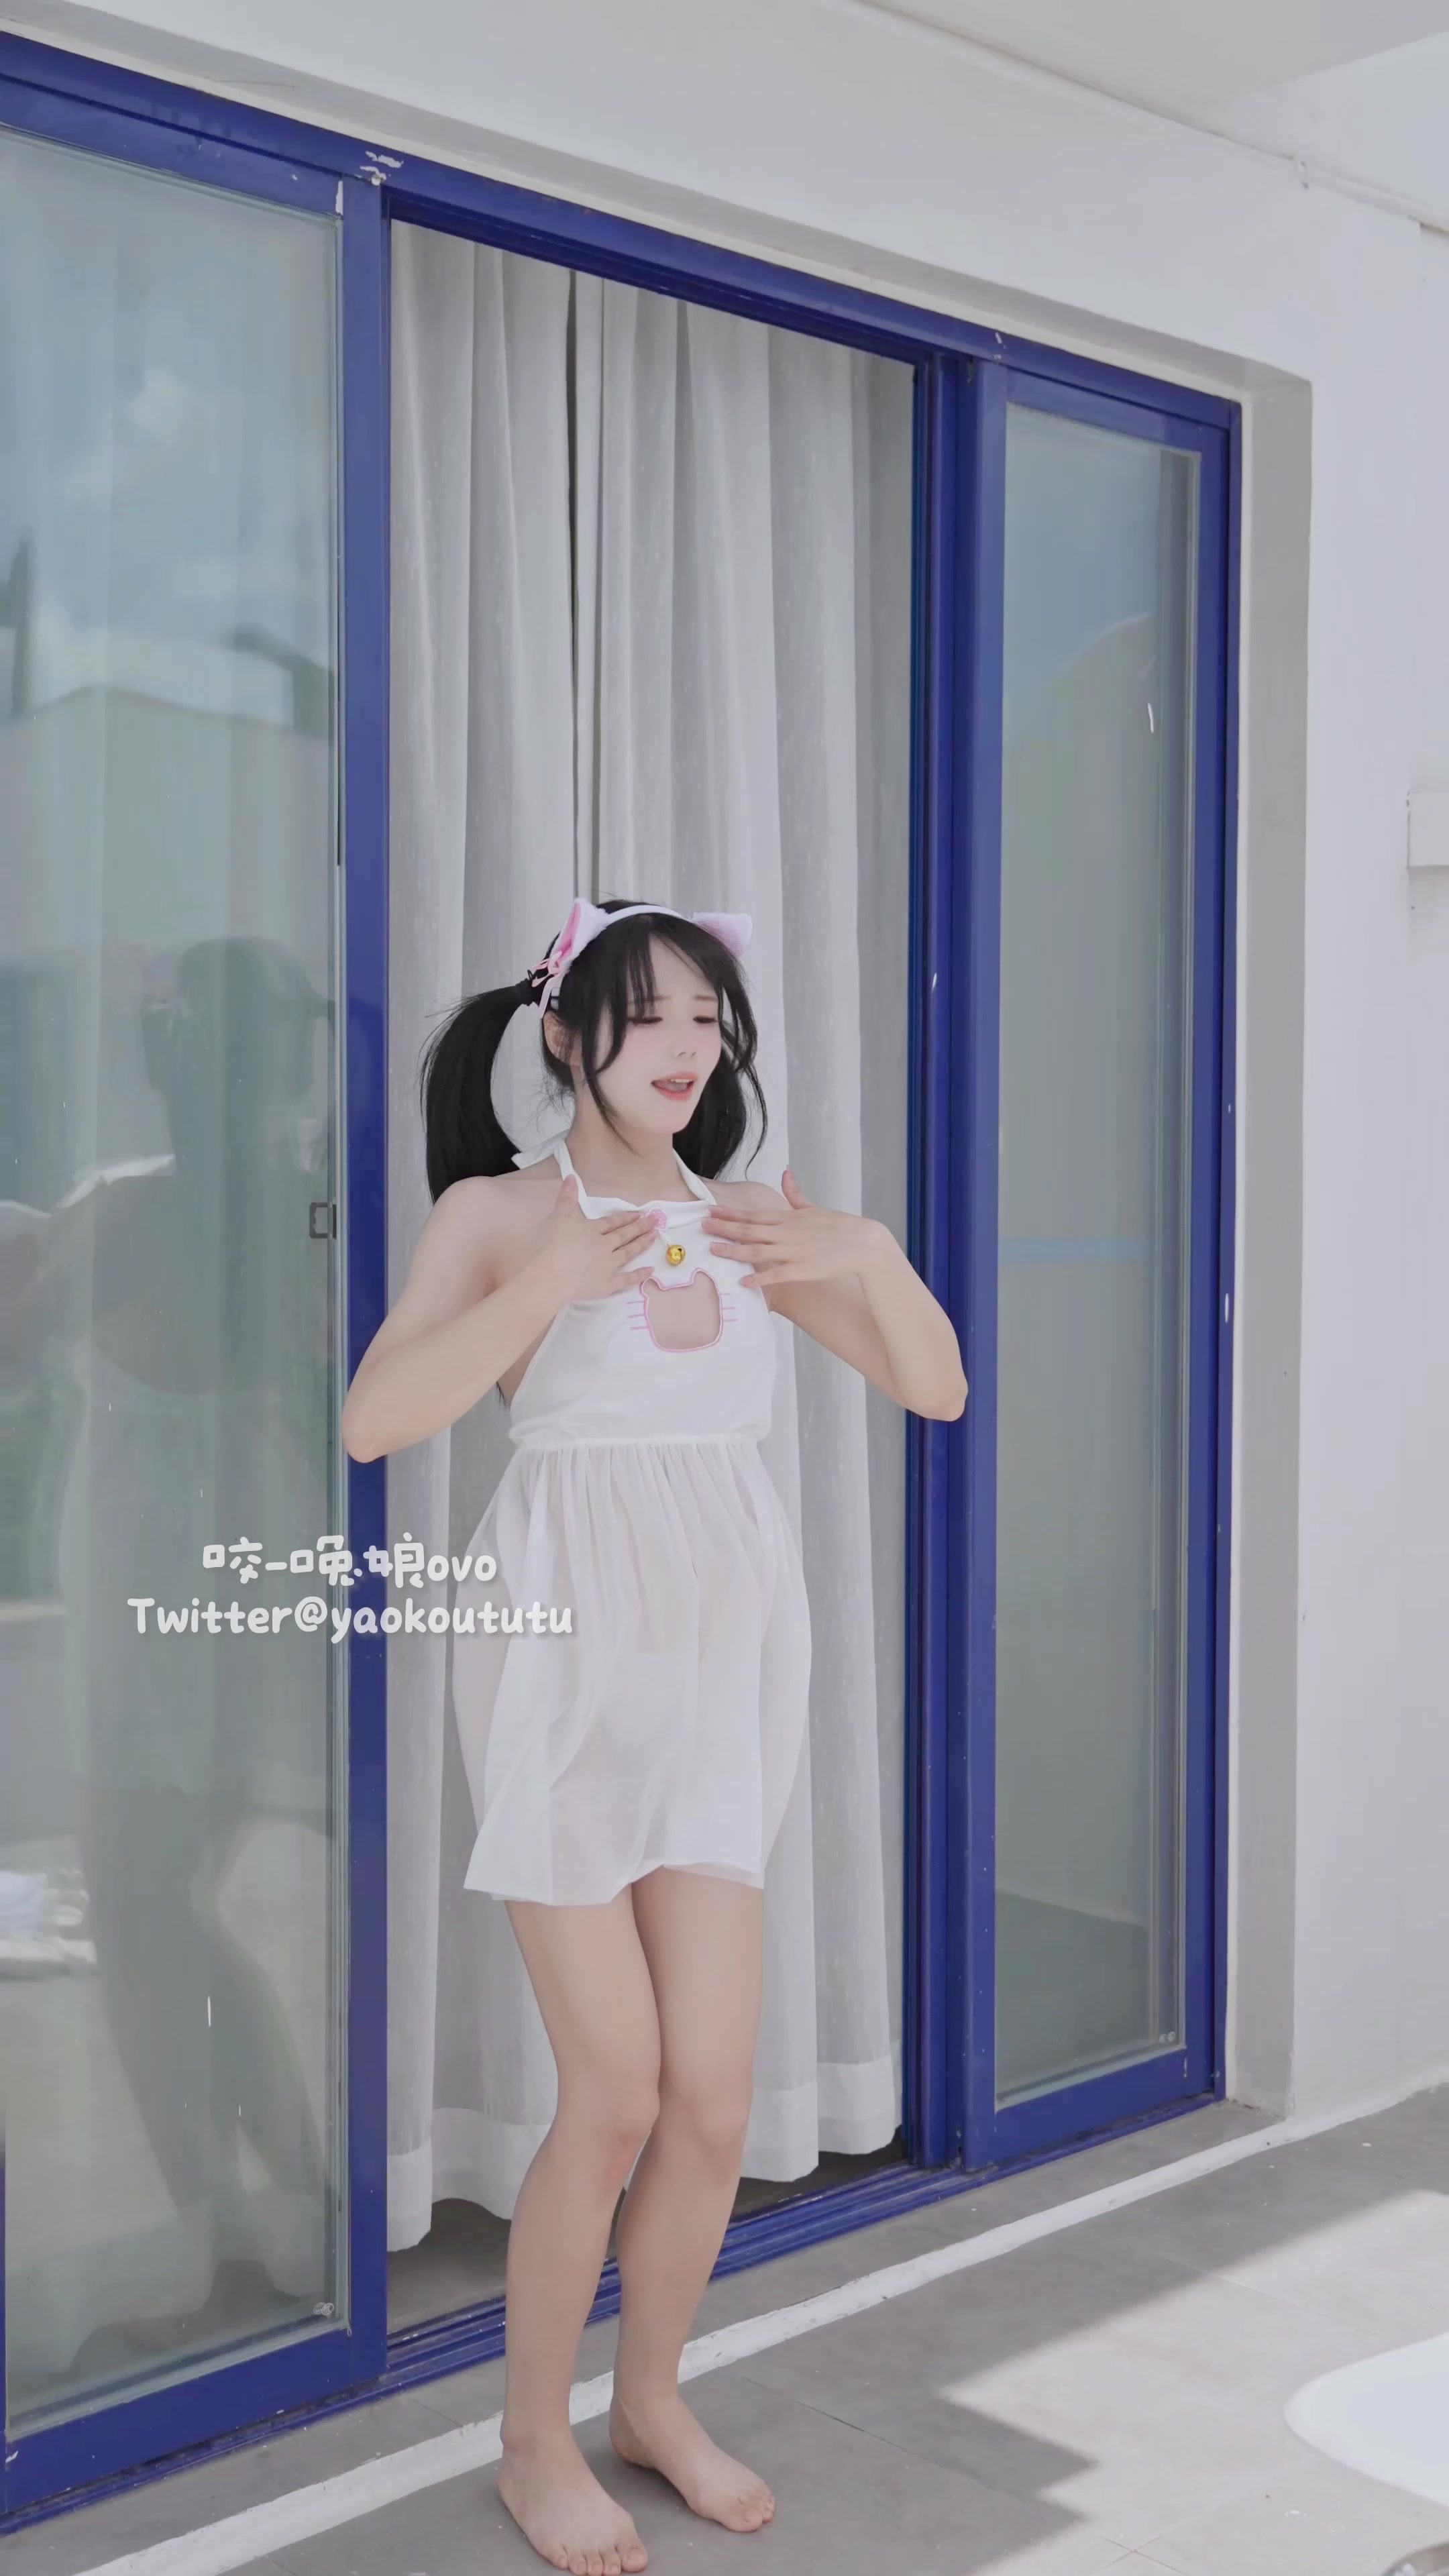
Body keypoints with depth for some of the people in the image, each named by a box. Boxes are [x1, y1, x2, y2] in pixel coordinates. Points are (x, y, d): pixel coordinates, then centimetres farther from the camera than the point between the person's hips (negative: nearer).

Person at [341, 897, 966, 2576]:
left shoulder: (743, 1222, 8)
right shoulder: (499, 1212, -3)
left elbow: (937, 1390, 7)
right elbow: (375, 1421, -16)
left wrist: (868, 1257, -9)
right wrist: (544, 1287, -22)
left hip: (722, 1660, 4)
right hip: (567, 1662, -4)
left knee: (713, 2099, 5)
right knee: (617, 2097, -2)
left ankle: (651, 2400, 32)